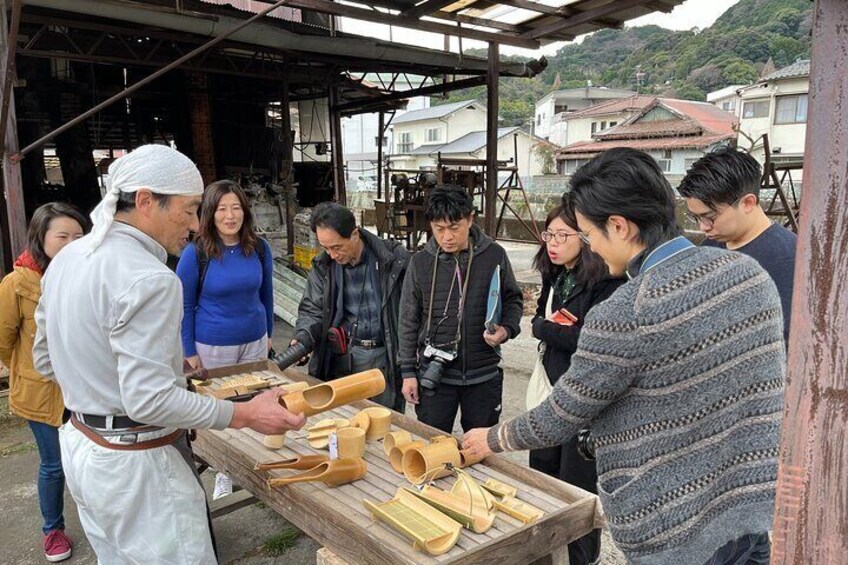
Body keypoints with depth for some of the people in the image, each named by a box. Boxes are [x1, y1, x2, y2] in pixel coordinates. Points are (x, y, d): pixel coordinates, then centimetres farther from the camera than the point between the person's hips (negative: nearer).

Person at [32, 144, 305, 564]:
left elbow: (45, 360, 13)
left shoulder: (68, 257, 5)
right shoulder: (148, 279, -24)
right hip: (134, 464, -9)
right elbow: (149, 401, -26)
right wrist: (245, 415, -22)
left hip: (80, 446, 9)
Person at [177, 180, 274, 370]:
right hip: (211, 346, -3)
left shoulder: (259, 247, -3)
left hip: (256, 342, 3)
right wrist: (189, 352, -5)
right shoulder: (195, 253, -12)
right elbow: (184, 306, -6)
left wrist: (268, 334, 12)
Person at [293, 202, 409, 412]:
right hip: (341, 357, 3)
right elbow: (312, 309, 7)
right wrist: (303, 338, -13)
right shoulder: (323, 266, 2)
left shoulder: (395, 259, -10)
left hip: (384, 356, -3)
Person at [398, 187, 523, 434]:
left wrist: (507, 328, -12)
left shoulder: (495, 256, -5)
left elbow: (513, 299, 9)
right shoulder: (420, 262, -4)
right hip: (434, 374, 0)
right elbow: (409, 321, 2)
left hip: (484, 374, 0)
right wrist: (408, 372, 2)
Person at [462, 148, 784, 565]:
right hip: (753, 511, 7)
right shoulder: (748, 271, -5)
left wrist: (491, 439, 4)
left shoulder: (623, 316, -25)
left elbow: (558, 421, -13)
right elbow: (772, 384, 8)